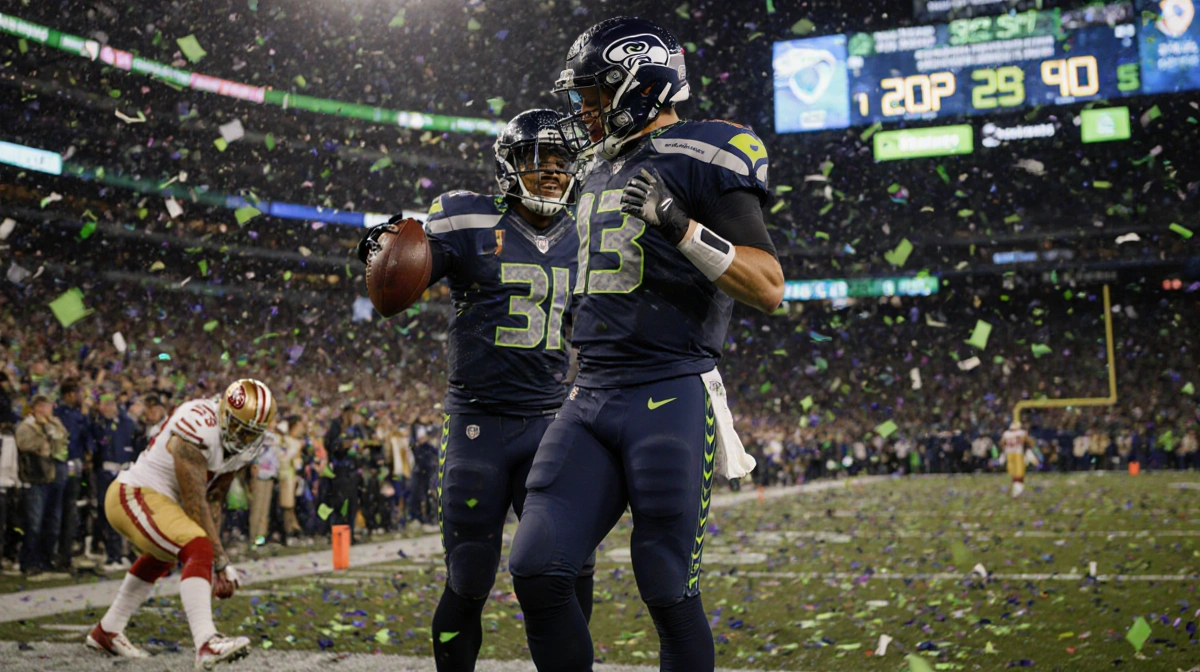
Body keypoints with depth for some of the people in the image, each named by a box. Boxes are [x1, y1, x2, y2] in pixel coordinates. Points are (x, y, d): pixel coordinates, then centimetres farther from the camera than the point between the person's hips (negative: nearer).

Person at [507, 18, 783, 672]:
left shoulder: (697, 162, -5)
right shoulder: (603, 174, 19)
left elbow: (768, 288, -12)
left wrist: (681, 225, -21)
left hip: (670, 400, -7)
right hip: (590, 398, 7)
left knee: (669, 593, -1)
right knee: (537, 571, -2)